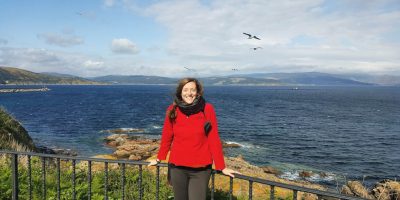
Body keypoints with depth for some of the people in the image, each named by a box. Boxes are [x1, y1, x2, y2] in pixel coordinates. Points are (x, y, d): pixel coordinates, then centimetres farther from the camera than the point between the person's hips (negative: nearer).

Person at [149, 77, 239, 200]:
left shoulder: (207, 109, -8)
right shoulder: (173, 110, -2)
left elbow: (214, 139, -6)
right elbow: (167, 137, 8)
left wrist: (221, 167, -4)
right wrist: (159, 158, 15)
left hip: (201, 169, -2)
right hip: (177, 167, 2)